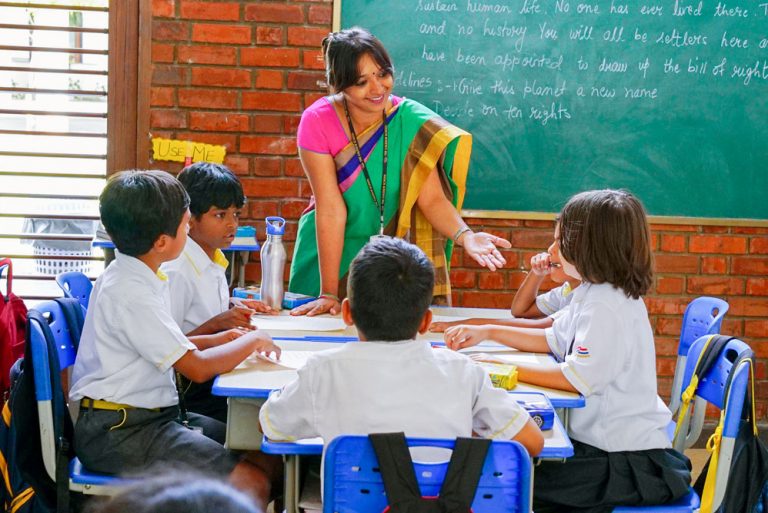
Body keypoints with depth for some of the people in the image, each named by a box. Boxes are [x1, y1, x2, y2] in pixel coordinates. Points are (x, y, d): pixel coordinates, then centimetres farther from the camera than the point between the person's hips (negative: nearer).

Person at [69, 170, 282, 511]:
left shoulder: (133, 276, 11)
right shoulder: (130, 293, -19)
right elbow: (197, 368, -18)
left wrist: (215, 340, 13)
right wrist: (252, 341, -2)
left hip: (153, 415, 10)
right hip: (118, 431, -10)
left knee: (266, 460, 2)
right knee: (250, 485, -22)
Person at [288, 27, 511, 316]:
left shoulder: (412, 121, -15)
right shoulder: (317, 122, -18)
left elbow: (432, 199, -17)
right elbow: (330, 209, -21)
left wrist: (465, 236, -37)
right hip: (331, 250, -1)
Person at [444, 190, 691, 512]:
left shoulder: (607, 307, -22)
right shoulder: (594, 295, 10)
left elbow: (577, 379, -25)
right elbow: (553, 340, 19)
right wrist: (487, 333, 12)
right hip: (600, 439, 10)